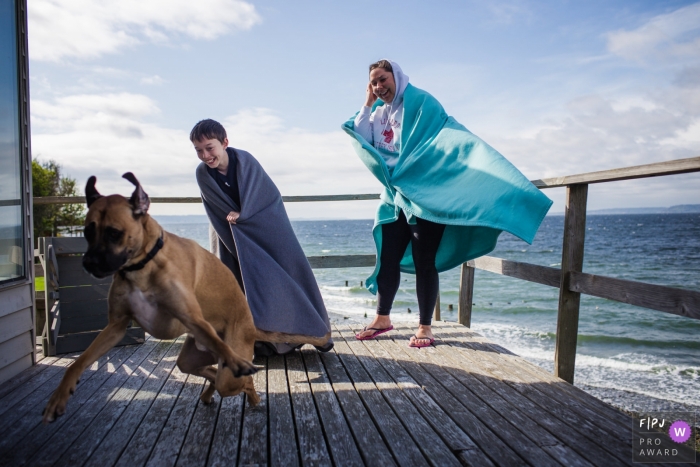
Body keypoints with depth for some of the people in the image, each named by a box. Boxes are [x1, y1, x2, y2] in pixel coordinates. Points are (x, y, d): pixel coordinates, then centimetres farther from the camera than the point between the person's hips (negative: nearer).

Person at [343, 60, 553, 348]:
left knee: (424, 261, -3)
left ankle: (425, 327, 8)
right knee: (387, 258, 5)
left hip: (424, 196, -6)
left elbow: (448, 135, -14)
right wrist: (367, 104, 3)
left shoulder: (420, 102, -3)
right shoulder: (379, 114, 16)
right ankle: (382, 318, 20)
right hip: (394, 197, 6)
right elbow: (361, 142, 3)